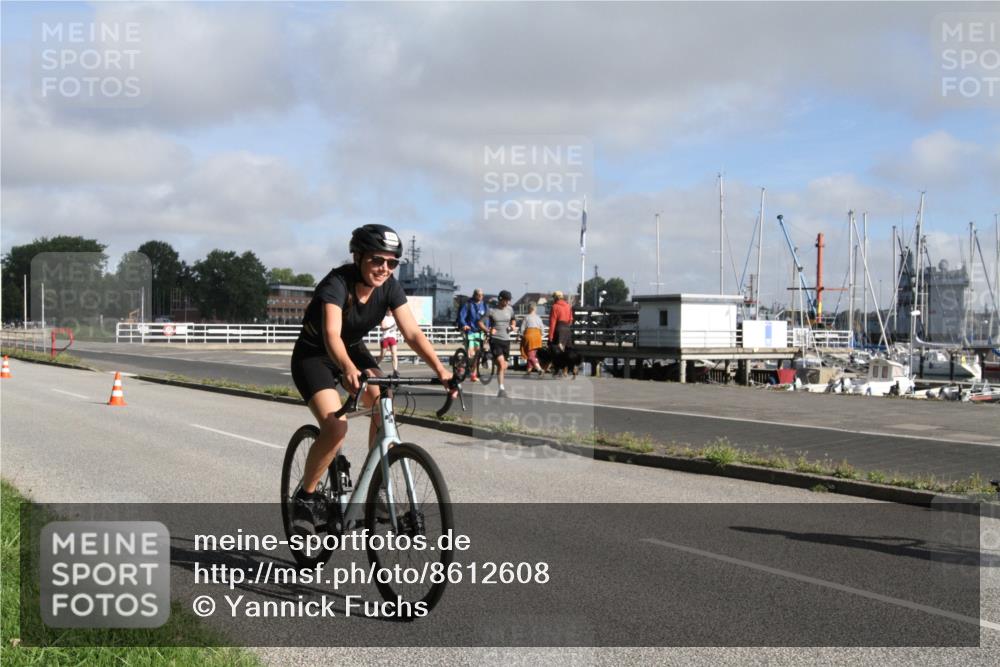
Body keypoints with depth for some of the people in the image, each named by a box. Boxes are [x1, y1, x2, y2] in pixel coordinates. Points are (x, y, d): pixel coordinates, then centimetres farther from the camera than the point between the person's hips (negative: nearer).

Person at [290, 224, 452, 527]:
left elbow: (412, 332, -19)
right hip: (313, 356, -5)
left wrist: (439, 368, -33)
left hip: (353, 350, 5)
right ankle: (305, 497, -3)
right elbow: (331, 334, -46)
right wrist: (349, 370, -65)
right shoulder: (337, 283, -31)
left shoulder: (389, 287, -15)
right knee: (336, 427, -24)